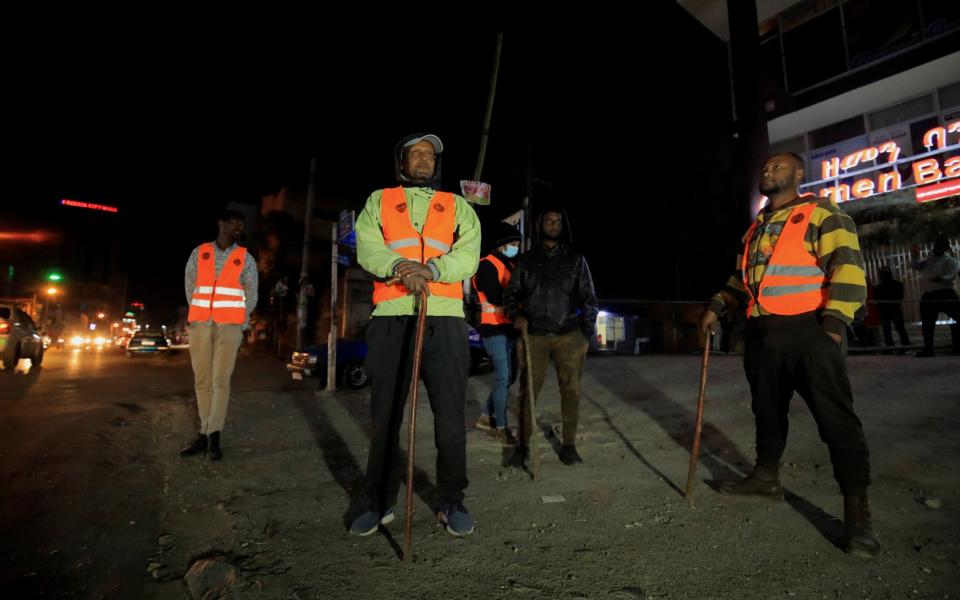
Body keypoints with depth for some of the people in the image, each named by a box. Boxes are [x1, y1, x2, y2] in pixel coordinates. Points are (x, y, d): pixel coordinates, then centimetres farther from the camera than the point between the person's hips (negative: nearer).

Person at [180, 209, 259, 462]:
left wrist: (237, 323, 5)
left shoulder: (246, 258, 6)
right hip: (200, 325, 2)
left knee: (220, 381, -6)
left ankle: (214, 437, -4)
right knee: (202, 381, 4)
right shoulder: (199, 252, 9)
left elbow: (251, 295, 8)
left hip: (229, 326, -2)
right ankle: (204, 433, 11)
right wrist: (201, 316, 10)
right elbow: (189, 286, 12)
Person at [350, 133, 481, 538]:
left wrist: (431, 268, -19)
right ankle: (380, 503, 24)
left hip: (444, 320, 0)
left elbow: (468, 254, 0)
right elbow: (367, 248, 1)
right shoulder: (379, 201, 18)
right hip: (391, 320, 1)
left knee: (451, 416, 3)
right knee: (384, 416, 7)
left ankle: (451, 503, 19)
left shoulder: (457, 206, 17)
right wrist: (399, 267, -20)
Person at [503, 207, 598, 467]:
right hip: (534, 335, 0)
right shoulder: (526, 260, 12)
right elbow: (510, 293, 14)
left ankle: (569, 444, 15)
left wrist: (587, 333, 2)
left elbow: (589, 298, 9)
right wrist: (515, 315, -6)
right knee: (529, 389, -1)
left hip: (569, 335, 0)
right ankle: (523, 444, 9)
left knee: (571, 389, 2)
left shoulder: (576, 259, 11)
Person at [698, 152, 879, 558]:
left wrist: (834, 323, -21)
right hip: (763, 333, 8)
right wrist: (717, 306, 15)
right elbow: (743, 276, 27)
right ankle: (767, 477, 32)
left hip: (809, 332, -7)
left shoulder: (821, 214, -2)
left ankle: (857, 512, 3)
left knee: (836, 418, -5)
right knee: (767, 410, 16)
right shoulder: (757, 227, 20)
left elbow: (847, 267, -12)